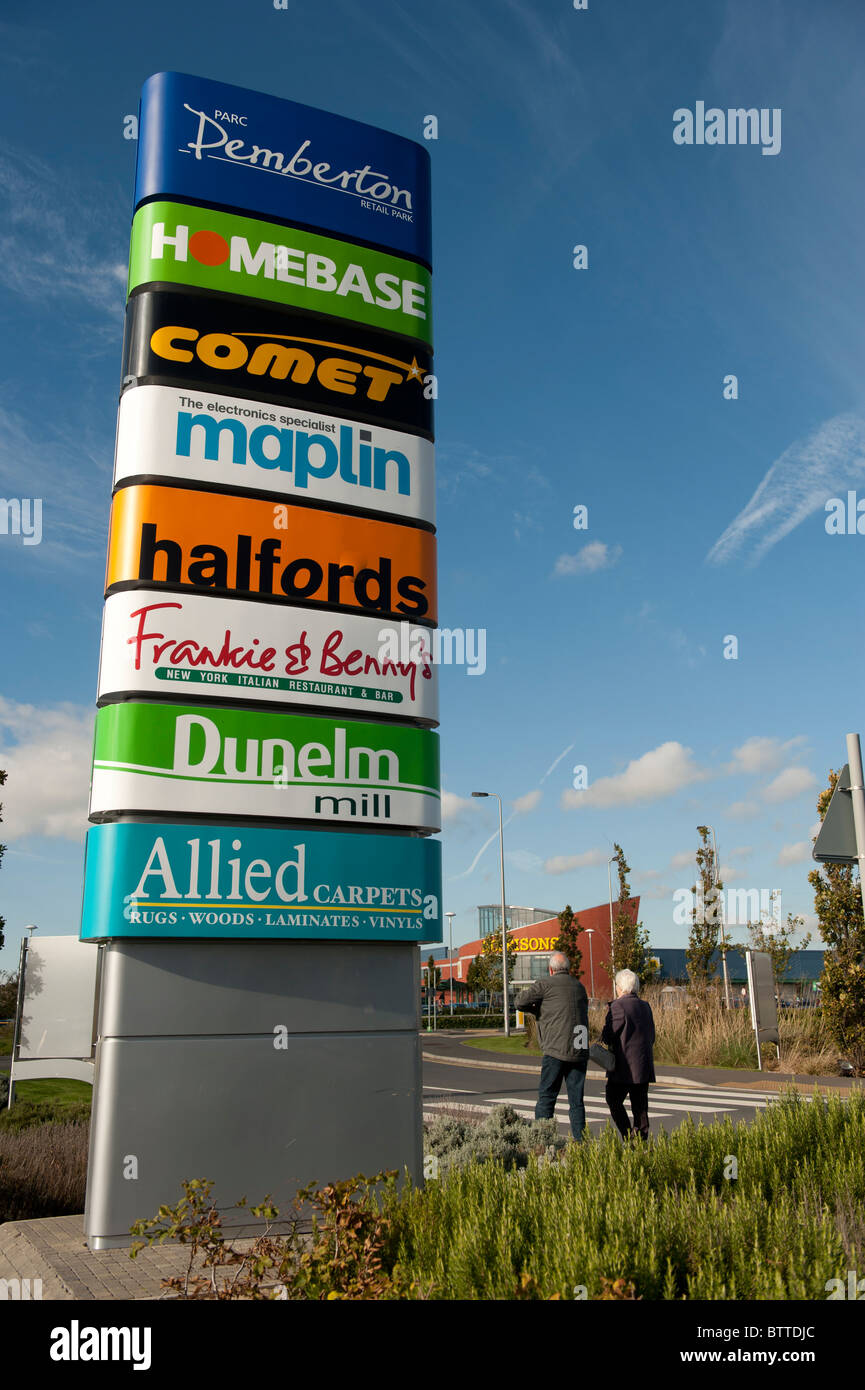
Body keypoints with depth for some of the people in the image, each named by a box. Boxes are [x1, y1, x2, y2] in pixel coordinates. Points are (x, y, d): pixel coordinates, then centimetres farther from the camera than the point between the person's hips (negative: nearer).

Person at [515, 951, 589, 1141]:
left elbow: (521, 1002, -5)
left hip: (556, 1049, -5)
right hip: (580, 1052, 5)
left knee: (546, 1096, 2)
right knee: (576, 1100, 8)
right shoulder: (579, 987, 17)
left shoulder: (545, 985, -1)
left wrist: (536, 1009, 15)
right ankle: (580, 1140, 4)